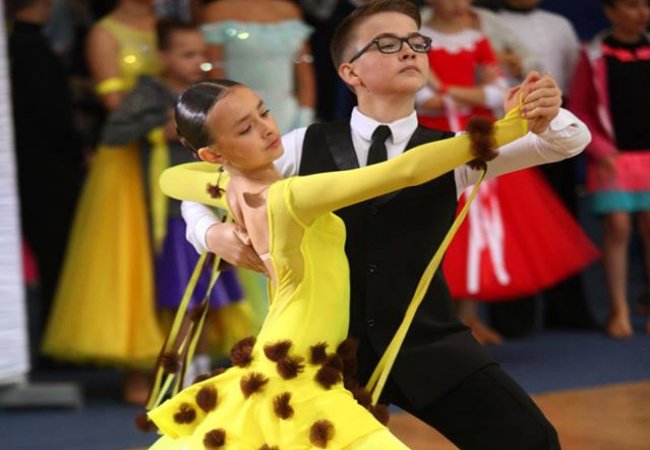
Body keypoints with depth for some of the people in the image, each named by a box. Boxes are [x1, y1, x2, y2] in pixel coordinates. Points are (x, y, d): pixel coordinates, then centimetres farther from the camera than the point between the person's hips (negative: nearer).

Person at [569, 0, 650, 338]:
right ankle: (619, 310, 4)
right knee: (617, 228, -4)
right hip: (613, 157, -2)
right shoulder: (595, 56, -1)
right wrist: (599, 150, -8)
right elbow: (578, 109, 0)